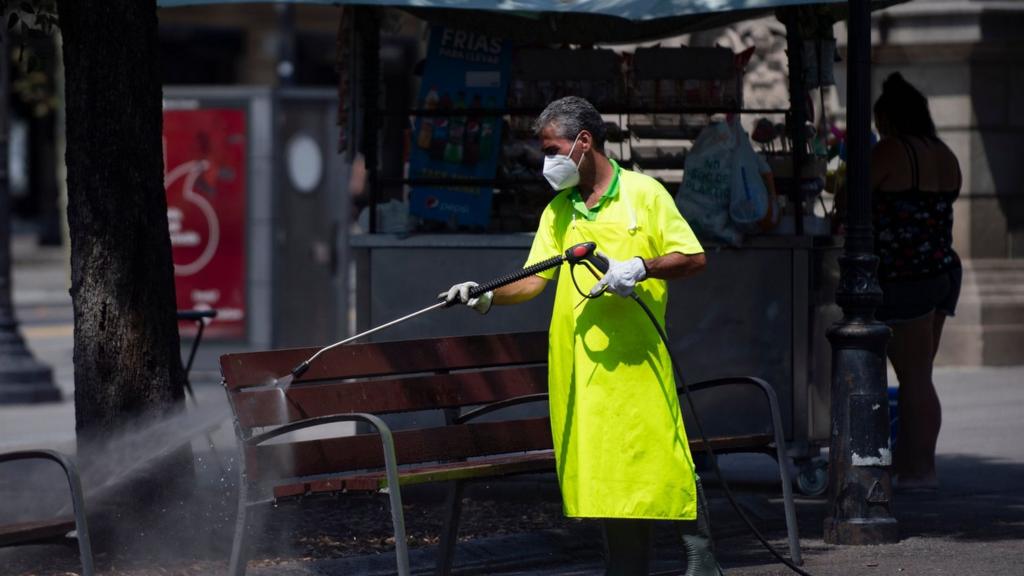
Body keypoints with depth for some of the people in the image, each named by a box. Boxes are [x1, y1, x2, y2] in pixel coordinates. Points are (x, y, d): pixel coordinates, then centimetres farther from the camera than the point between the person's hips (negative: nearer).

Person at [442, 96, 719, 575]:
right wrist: (490, 296, -8)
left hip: (635, 356, -5)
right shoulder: (557, 212, 16)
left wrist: (640, 268, -18)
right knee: (603, 473, 5)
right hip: (578, 362, 5)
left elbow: (694, 258, -3)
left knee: (658, 457, -8)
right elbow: (534, 279, 9)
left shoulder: (644, 193, 1)